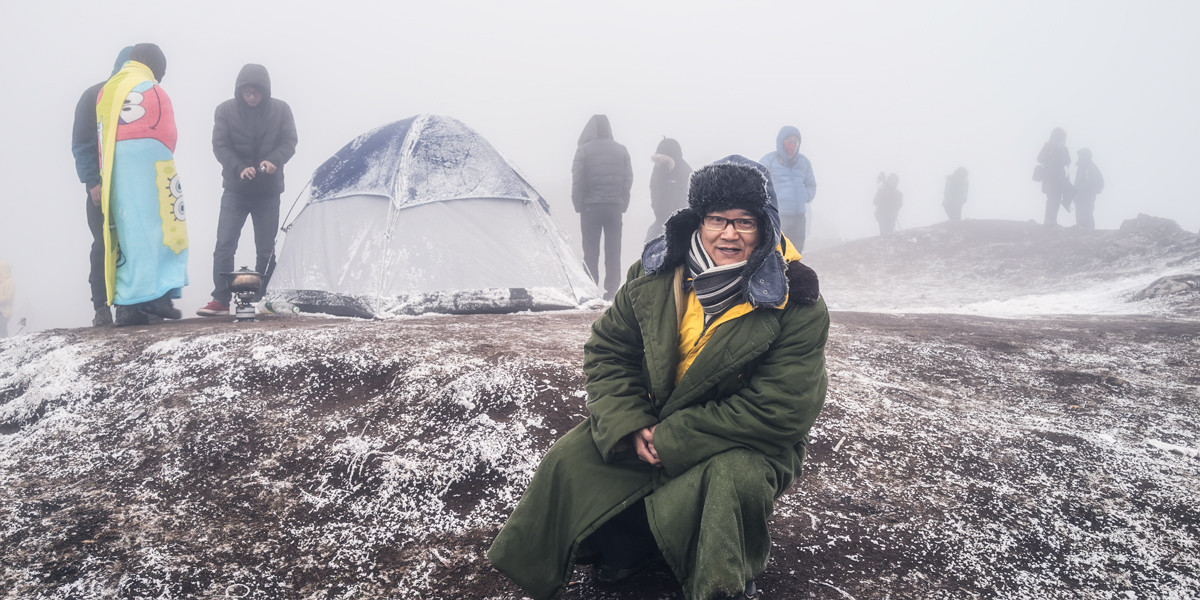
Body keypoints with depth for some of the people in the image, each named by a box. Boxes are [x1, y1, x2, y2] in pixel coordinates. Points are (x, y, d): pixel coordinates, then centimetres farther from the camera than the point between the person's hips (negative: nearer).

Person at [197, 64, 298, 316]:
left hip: (268, 191, 1)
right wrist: (240, 168, -22)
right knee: (224, 245, -8)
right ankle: (220, 300, -4)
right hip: (235, 189, -1)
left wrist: (273, 161, -23)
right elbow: (220, 146, -5)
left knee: (266, 250, 5)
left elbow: (289, 143, -3)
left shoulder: (281, 110, -2)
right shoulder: (225, 110, -3)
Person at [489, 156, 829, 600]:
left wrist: (673, 439, -22)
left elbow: (778, 410, -23)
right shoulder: (656, 273, -7)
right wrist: (629, 426, -16)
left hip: (747, 443, -4)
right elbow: (609, 351, 2)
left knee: (736, 481, -36)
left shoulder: (798, 307, -20)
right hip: (649, 421, 4)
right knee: (569, 461, -9)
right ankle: (630, 534, 16)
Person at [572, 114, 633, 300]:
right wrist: (623, 204, 10)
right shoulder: (621, 150, 7)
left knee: (590, 252, 2)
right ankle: (611, 290, 4)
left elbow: (577, 180, -7)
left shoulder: (584, 150, -3)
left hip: (591, 207, -2)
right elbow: (628, 179, 6)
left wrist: (578, 205, 1)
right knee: (613, 251, 6)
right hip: (614, 207, 3)